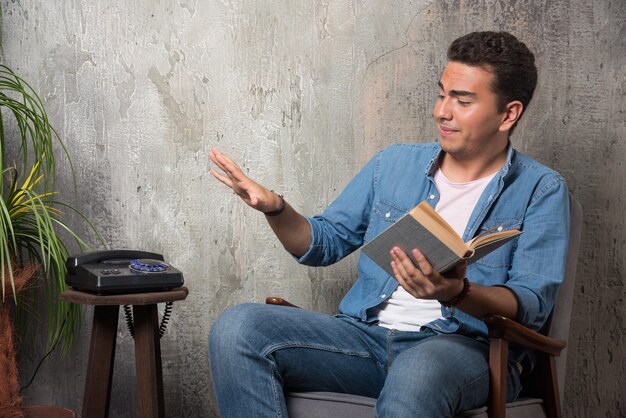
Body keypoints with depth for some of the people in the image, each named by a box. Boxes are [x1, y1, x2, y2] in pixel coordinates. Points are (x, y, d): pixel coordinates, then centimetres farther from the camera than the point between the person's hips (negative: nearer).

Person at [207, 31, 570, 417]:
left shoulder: (541, 190, 3)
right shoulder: (395, 164, 17)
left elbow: (532, 305, -8)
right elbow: (326, 242, 22)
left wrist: (458, 293, -29)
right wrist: (275, 208, 1)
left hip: (468, 345, -5)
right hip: (367, 334, 5)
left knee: (414, 376, -43)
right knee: (237, 328, -20)